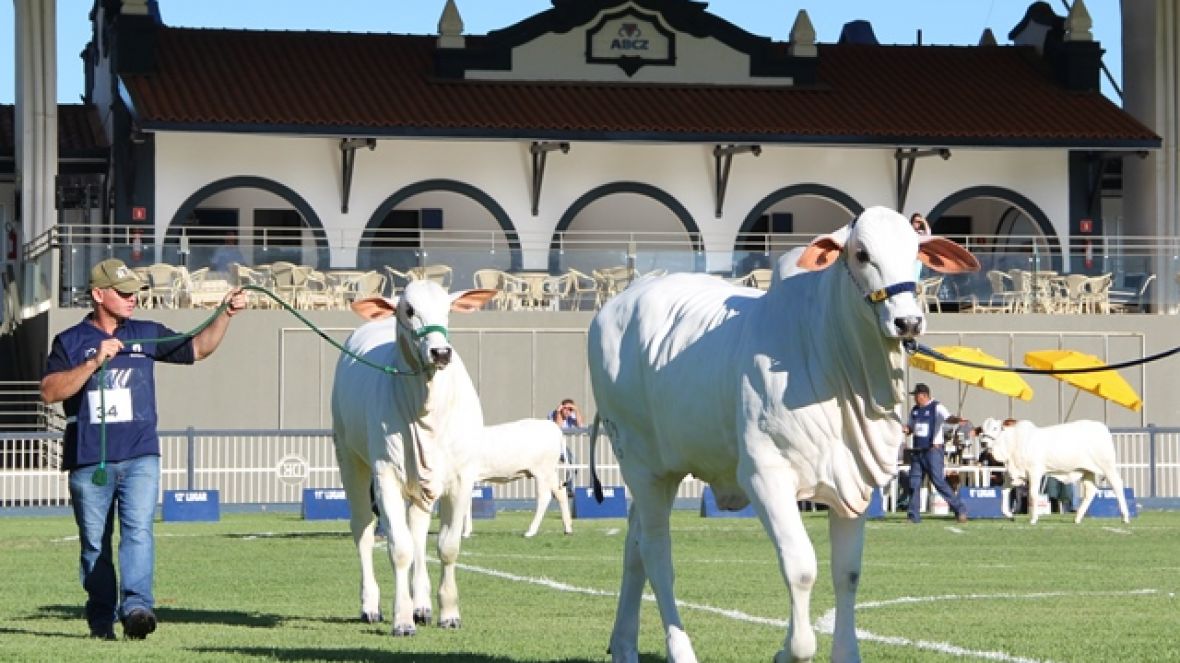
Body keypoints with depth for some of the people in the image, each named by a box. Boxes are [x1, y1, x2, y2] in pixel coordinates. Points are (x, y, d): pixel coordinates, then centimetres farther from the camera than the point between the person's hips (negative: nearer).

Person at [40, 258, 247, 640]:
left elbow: (198, 348, 17)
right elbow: (49, 392, -6)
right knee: (95, 543, 5)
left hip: (140, 455, 1)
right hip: (89, 461, -1)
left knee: (138, 530, -16)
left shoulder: (147, 335, 13)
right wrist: (95, 362, -15)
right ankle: (101, 619, 14)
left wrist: (226, 314, 3)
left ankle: (136, 607, -27)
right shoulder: (70, 342, 6)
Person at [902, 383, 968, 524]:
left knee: (938, 481, -13)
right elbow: (910, 429, 23)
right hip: (917, 451, 7)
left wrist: (958, 420, -46)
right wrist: (905, 429, -1)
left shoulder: (937, 408, -7)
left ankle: (959, 508, -7)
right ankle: (913, 515, 11)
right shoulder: (915, 410, 14)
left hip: (933, 450, -7)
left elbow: (948, 418, -23)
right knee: (914, 482, 5)